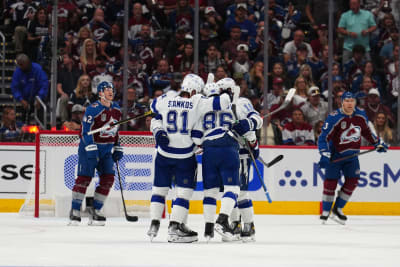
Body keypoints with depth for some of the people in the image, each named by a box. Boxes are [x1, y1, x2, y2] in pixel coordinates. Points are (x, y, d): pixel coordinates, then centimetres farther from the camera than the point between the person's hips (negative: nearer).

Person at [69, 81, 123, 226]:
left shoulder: (116, 109, 9)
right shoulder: (93, 109, -15)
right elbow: (86, 130, -20)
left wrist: (117, 148, 17)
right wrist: (91, 149, -27)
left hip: (106, 149, 7)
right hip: (89, 147, -7)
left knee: (108, 178, 0)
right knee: (84, 178, -8)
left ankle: (95, 210, 9)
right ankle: (75, 211, -2)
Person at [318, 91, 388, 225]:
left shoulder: (361, 115, -4)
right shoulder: (334, 118, -21)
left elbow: (366, 131, 15)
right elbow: (324, 137, -21)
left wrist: (378, 143, 19)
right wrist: (325, 155, -32)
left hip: (351, 155, 5)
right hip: (335, 154, -5)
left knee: (352, 180, -3)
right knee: (331, 181, -7)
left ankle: (337, 209, 10)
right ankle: (325, 212, 6)